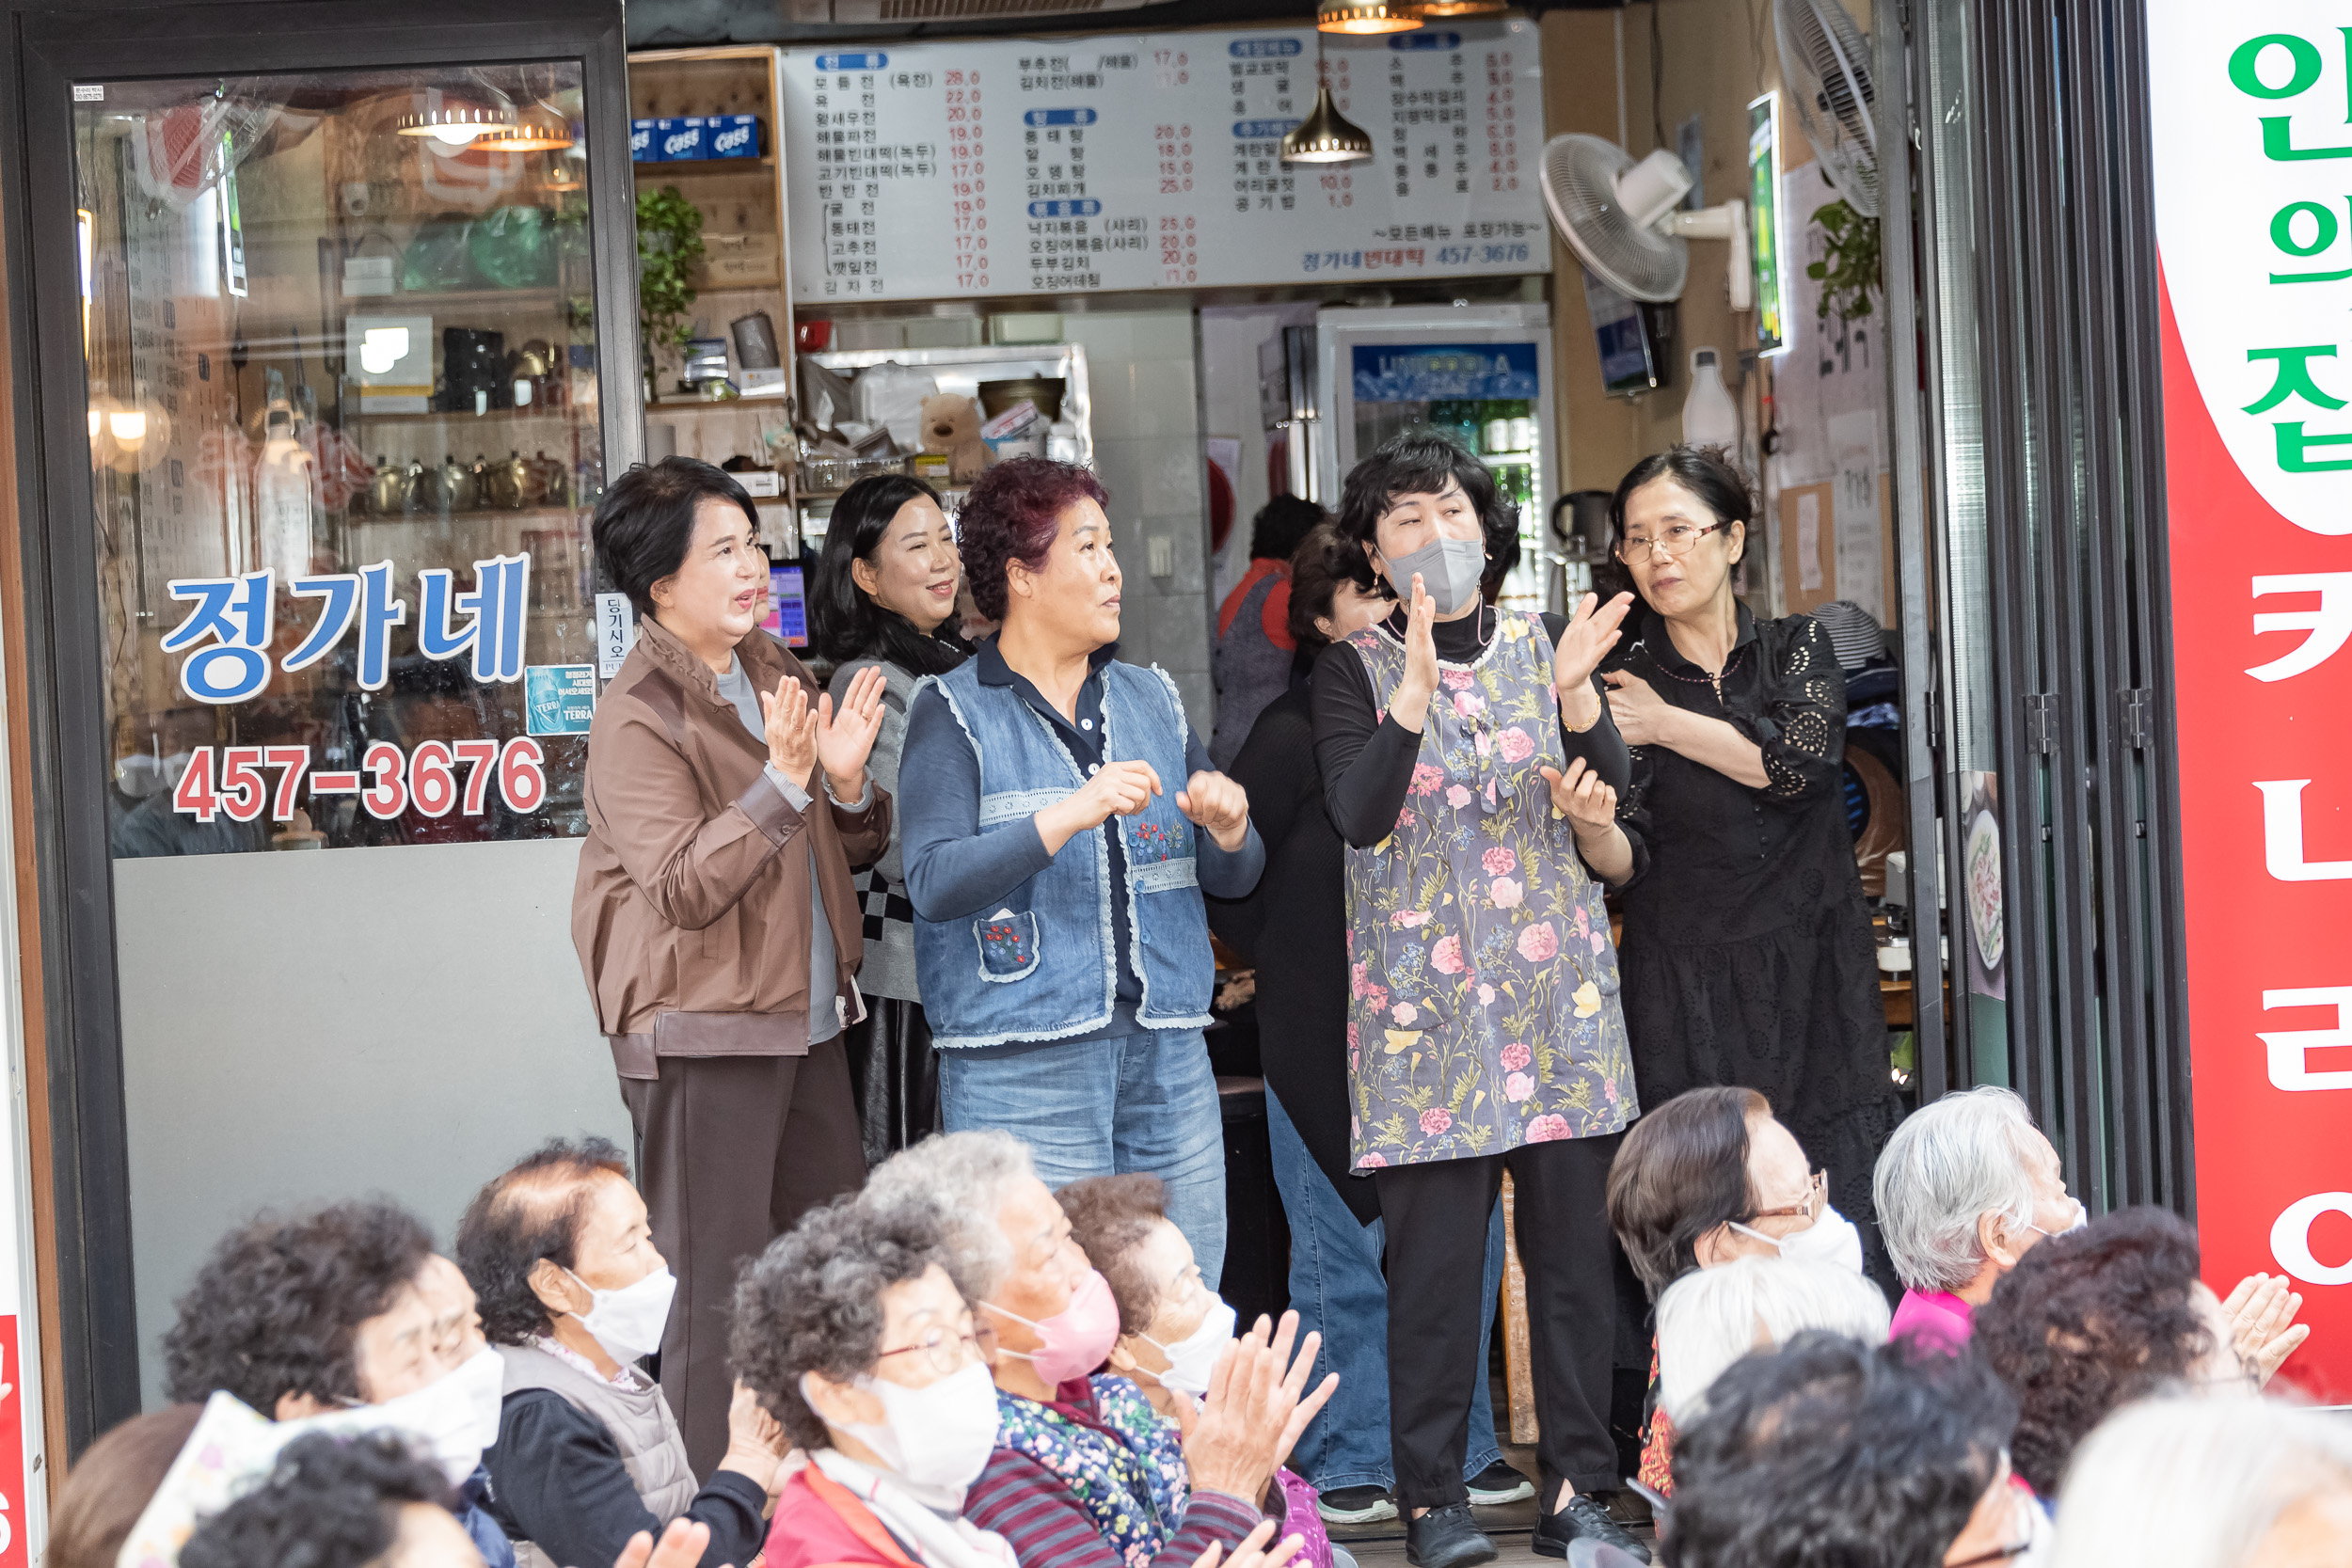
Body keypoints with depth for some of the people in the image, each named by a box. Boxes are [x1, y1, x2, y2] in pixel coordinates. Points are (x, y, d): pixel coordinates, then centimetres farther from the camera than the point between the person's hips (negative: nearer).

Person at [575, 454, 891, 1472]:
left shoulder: (773, 671, 13)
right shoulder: (639, 716, -12)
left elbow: (852, 851, 17)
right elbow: (683, 889, -20)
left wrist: (847, 782, -5)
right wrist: (782, 781, -27)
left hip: (804, 1016, 8)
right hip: (703, 1032, -8)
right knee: (718, 1286, -5)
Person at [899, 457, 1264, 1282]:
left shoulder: (1153, 699, 15)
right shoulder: (954, 712, -1)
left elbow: (1233, 878, 18)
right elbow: (934, 882, -15)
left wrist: (1229, 829, -5)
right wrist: (1072, 815, -25)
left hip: (1168, 1058, 5)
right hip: (1023, 1070, -5)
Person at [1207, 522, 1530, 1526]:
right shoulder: (1294, 733, -6)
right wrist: (1298, 969, -3)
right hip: (1330, 1033, -5)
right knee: (1344, 1254, 1)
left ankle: (1462, 1451, 18)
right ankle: (1346, 1463, 10)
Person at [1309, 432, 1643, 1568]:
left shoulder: (1542, 645, 9)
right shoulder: (1355, 671, 2)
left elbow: (1607, 792, -1)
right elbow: (1358, 818, -13)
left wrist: (1575, 691, -19)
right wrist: (1416, 693, -25)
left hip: (1559, 991, 3)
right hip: (1424, 999, -3)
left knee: (1575, 1243, 2)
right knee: (1434, 1253, -4)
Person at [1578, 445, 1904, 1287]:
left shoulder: (1798, 647, 10)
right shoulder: (1621, 683, 6)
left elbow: (1802, 761, -10)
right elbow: (1625, 862, -3)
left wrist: (1668, 725, -3)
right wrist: (1591, 826, -25)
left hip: (1819, 988, 1)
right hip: (1689, 1001, -1)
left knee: (1853, 1249, -6)